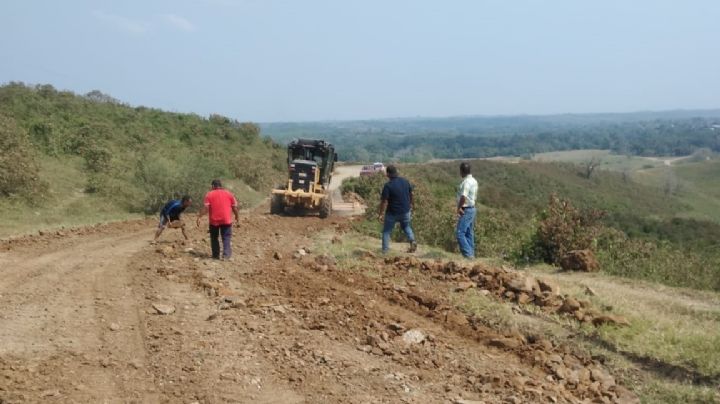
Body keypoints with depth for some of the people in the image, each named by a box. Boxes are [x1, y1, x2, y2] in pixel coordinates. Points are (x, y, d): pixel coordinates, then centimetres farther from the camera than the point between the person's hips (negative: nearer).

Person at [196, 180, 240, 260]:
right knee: (226, 237, 5)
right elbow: (234, 207, 5)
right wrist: (237, 216, 18)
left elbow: (206, 208, -9)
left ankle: (216, 255, 14)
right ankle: (226, 254, -8)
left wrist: (199, 217, -8)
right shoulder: (229, 193, 6)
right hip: (226, 220, 0)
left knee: (214, 237, 13)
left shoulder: (209, 194, 0)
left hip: (214, 220, 0)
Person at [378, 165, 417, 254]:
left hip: (392, 213, -5)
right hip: (405, 211, 5)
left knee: (386, 231, 12)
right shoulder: (405, 181, -2)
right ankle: (412, 240, 5)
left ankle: (384, 251, 10)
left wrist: (380, 214, -13)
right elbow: (411, 193, 11)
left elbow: (384, 201, -21)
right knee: (406, 226, 28)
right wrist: (410, 204, 27)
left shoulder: (388, 185, -20)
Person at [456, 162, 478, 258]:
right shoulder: (474, 181, 12)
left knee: (460, 232, -9)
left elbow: (463, 197, -31)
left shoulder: (466, 182, -19)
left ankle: (467, 254, -11)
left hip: (466, 210, -10)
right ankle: (471, 254, 18)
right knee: (469, 233, 14)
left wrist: (459, 208, -19)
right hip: (472, 208, 10)